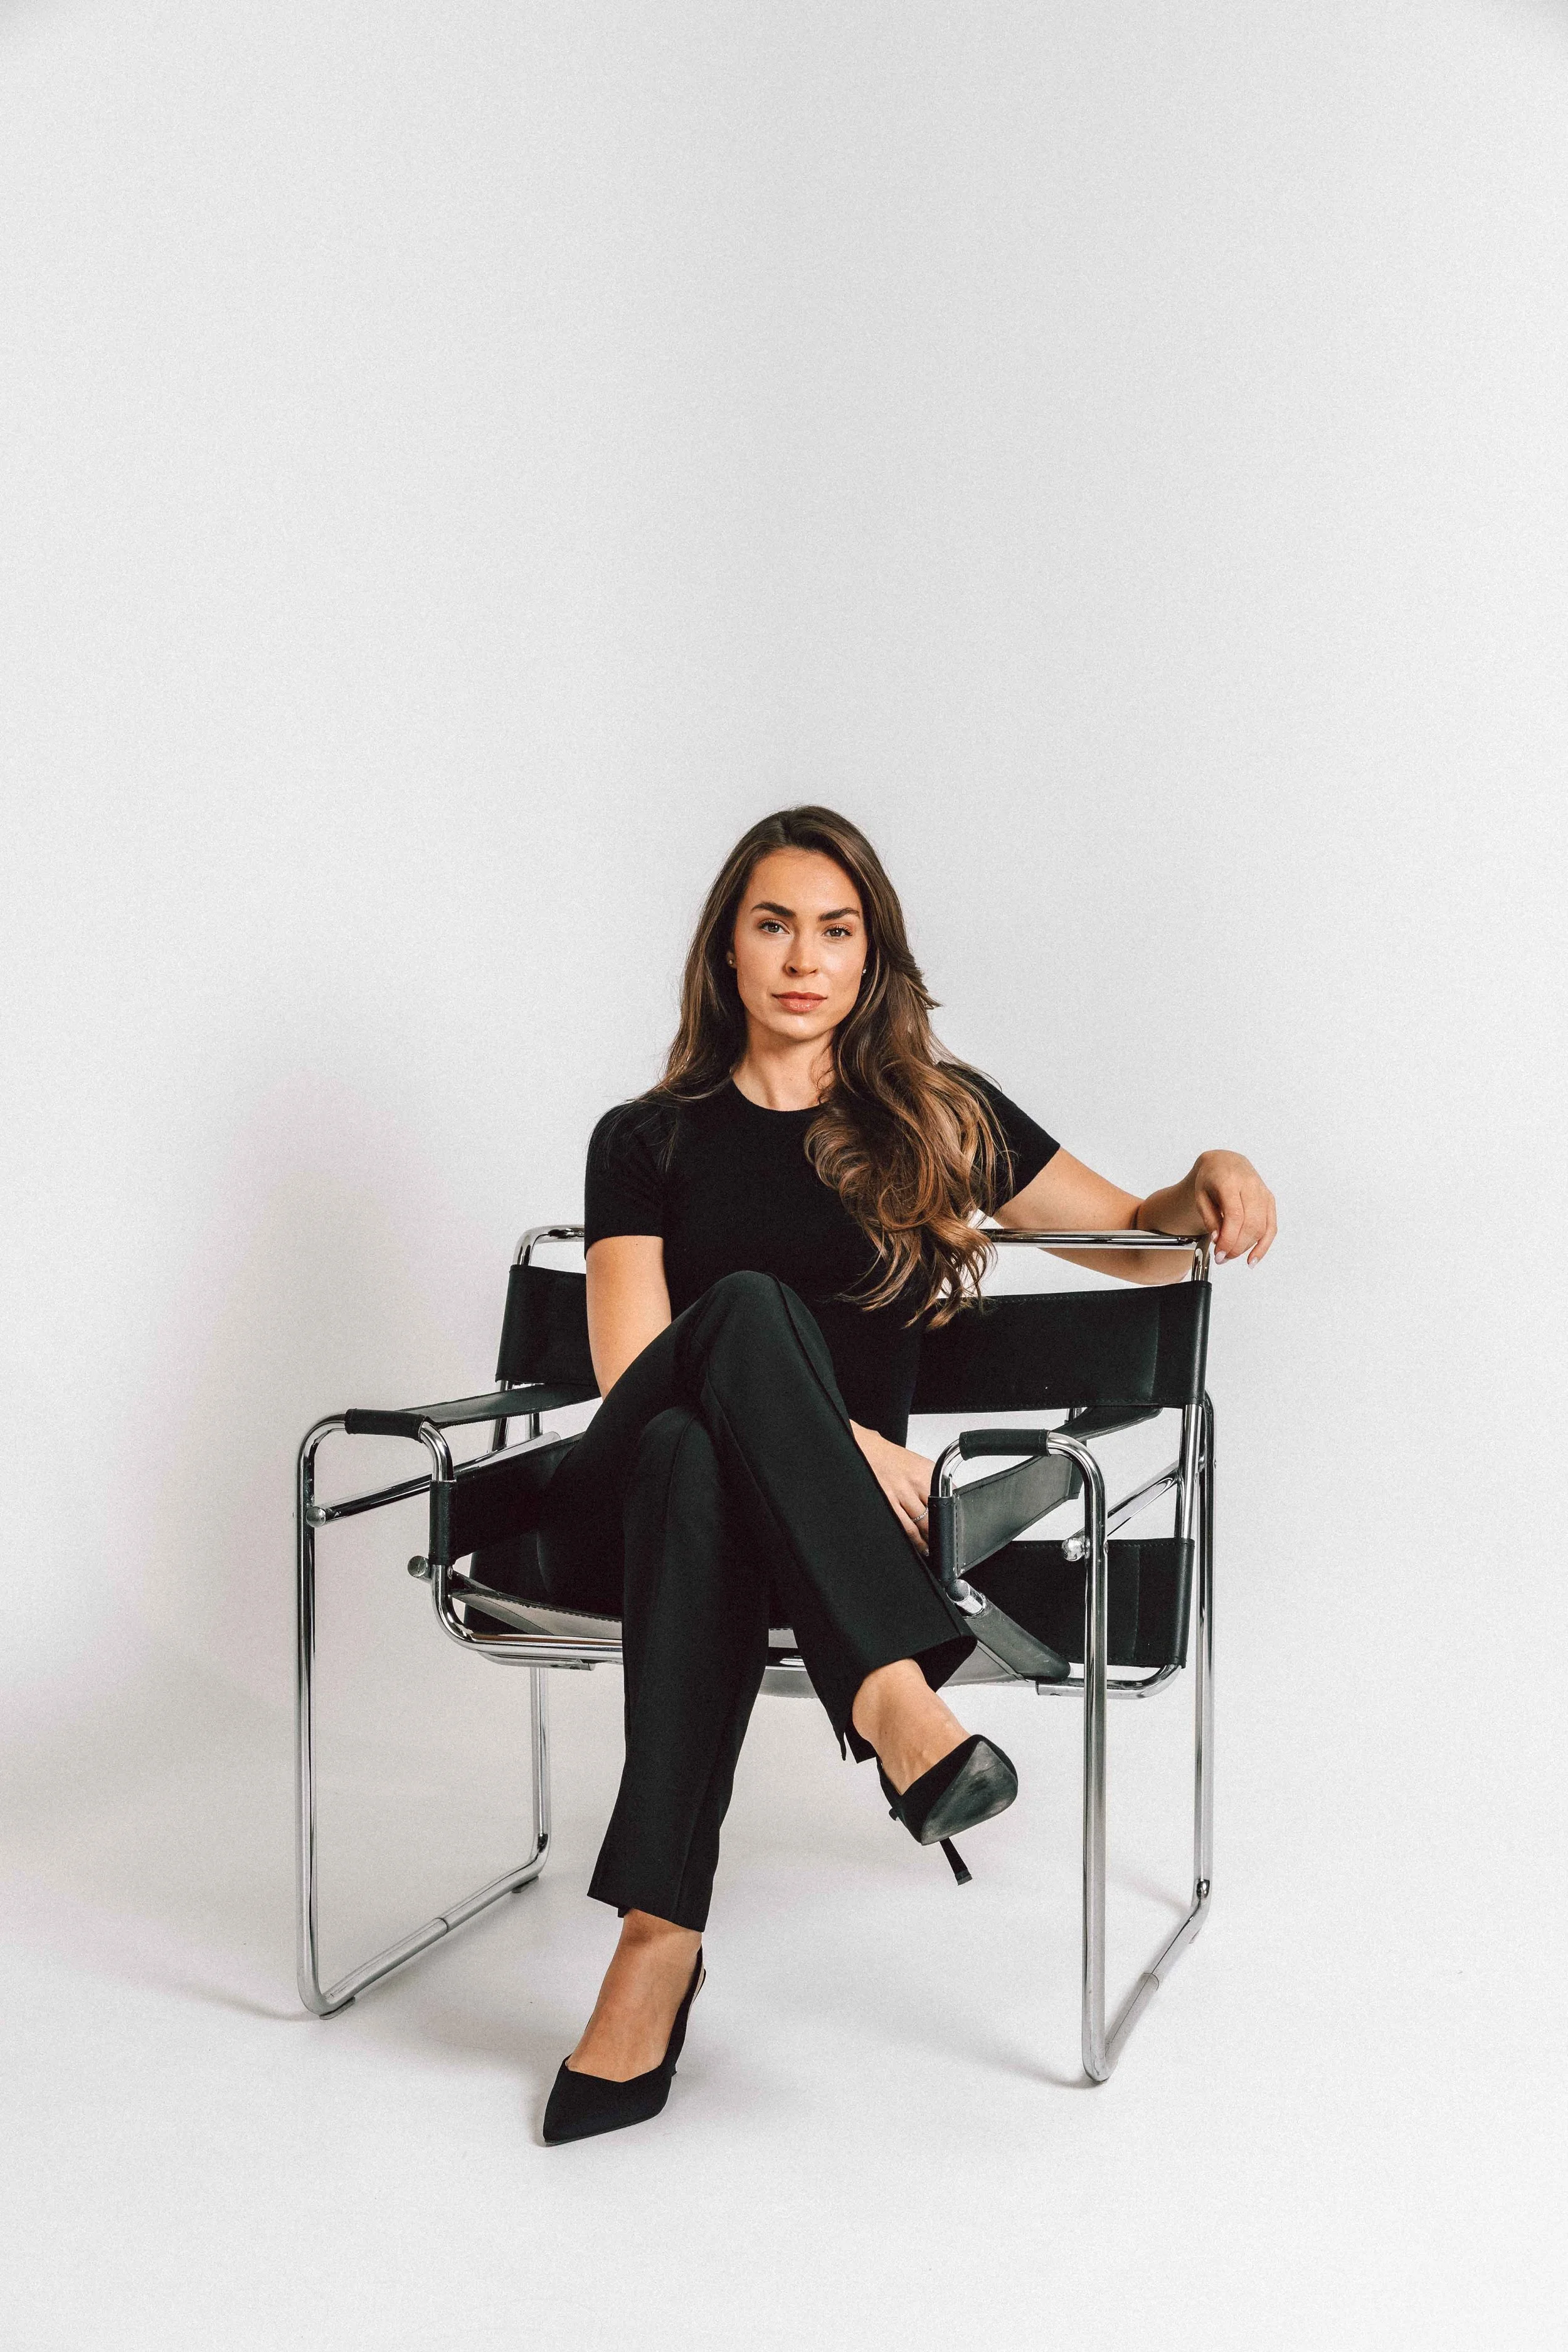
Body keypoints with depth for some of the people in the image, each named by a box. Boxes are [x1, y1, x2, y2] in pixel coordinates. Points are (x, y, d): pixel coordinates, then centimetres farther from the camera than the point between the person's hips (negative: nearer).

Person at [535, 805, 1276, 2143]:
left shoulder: (938, 1118, 15)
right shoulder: (649, 1140, 11)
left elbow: (1139, 1244, 20)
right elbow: (630, 1370, -2)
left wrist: (1213, 1178, -4)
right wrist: (829, 1435, -18)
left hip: (834, 1531, 1)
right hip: (631, 1509, -1)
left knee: (701, 1465, -37)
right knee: (748, 1307, -34)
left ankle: (660, 1936, -44)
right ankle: (896, 1703, -50)